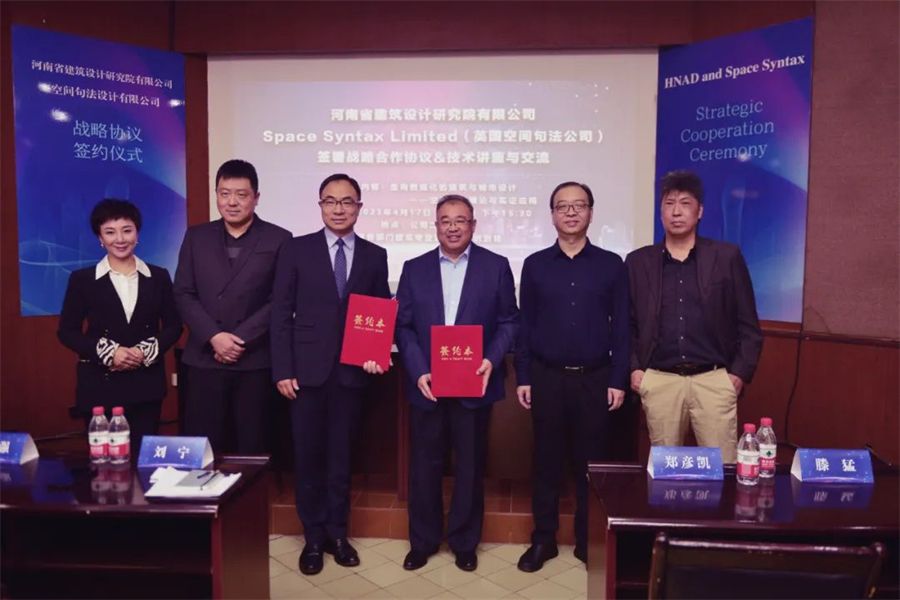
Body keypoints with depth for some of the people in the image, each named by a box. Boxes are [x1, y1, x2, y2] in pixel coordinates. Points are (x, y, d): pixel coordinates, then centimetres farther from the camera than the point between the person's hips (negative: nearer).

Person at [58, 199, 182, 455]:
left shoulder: (158, 277, 6)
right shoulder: (82, 279, 2)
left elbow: (174, 326, 7)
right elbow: (67, 332, 1)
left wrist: (147, 351, -11)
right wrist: (108, 352, -14)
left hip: (147, 384, 1)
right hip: (99, 384, -1)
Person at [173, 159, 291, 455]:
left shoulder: (279, 239, 1)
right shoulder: (196, 237, 10)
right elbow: (184, 294, 5)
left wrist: (241, 340, -11)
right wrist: (214, 337, -9)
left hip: (255, 360, -2)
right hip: (205, 358, 2)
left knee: (251, 446, 5)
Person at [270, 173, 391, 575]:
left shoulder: (375, 256, 6)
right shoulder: (297, 250, 1)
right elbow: (281, 313, -2)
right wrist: (282, 370, -7)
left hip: (352, 372, 1)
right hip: (307, 371, -1)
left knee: (341, 456, 12)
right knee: (308, 456, 7)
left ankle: (337, 533, 27)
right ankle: (314, 537, 23)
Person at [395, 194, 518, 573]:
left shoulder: (496, 266, 2)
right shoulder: (414, 269, 6)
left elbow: (509, 321, 1)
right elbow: (403, 326, 2)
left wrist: (491, 360, -14)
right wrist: (418, 371, -10)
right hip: (427, 383, 1)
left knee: (470, 467, 11)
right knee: (424, 466, 10)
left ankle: (465, 542, 28)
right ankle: (423, 541, 28)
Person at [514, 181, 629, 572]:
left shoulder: (611, 265, 3)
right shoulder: (535, 265, 4)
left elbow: (621, 327, 2)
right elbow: (525, 325, 4)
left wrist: (618, 380, -3)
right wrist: (522, 378, 0)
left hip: (595, 379, 0)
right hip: (546, 378, 0)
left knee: (591, 462, 8)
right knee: (547, 461, 8)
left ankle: (588, 541, 24)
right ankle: (543, 539, 22)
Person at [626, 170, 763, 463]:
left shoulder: (727, 257, 3)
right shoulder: (638, 261, 7)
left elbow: (747, 324, 4)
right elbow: (627, 323, 10)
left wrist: (740, 373, -3)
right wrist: (633, 369, 0)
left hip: (714, 380, -1)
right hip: (659, 381, 1)